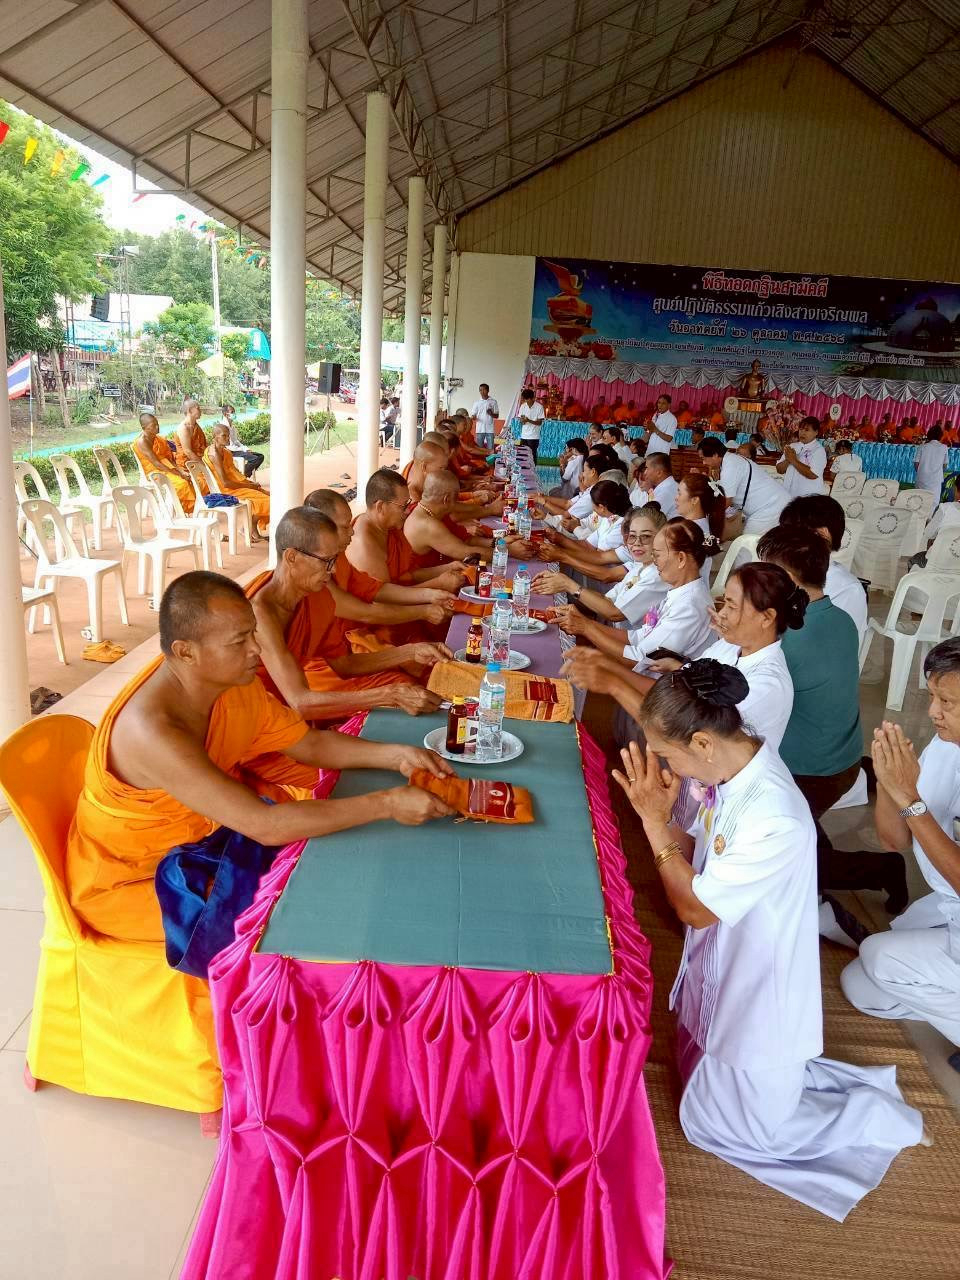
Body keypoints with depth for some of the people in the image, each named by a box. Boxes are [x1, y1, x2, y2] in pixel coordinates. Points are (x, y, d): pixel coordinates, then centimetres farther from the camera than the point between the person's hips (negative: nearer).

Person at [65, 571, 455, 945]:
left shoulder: (234, 680, -12)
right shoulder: (153, 730, -36)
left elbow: (310, 744, 1)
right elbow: (265, 826, -38)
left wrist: (396, 755, -15)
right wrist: (386, 804, -34)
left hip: (196, 839, 8)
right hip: (128, 884, -7)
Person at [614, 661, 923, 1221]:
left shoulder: (775, 821, -37)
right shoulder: (734, 765, -12)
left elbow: (696, 908, -25)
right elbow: (698, 857, 1)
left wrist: (654, 819, -24)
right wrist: (662, 812, -16)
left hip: (757, 990, -8)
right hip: (722, 971, 8)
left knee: (721, 1124, 12)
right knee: (706, 1082, 26)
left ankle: (879, 1116, 23)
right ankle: (826, 1080, 34)